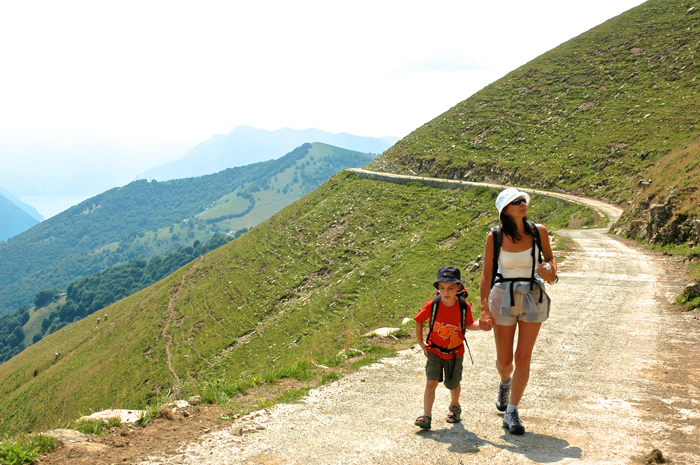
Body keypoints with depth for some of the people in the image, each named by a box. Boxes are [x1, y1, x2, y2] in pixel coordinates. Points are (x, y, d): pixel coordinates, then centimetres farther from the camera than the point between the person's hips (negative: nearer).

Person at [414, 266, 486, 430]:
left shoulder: (464, 306, -12)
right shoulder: (432, 305, -15)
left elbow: (468, 324, 1)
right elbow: (419, 321, -1)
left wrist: (481, 326, -18)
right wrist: (421, 343, 0)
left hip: (455, 353, 1)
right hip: (434, 351, -1)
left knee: (453, 384, 16)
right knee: (431, 382, -13)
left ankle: (454, 406, 45)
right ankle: (426, 415, -11)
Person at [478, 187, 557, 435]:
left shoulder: (538, 231, -5)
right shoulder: (495, 236, -10)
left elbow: (549, 257, 13)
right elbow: (486, 273, -6)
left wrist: (551, 272, -10)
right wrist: (484, 309, -11)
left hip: (533, 298, 1)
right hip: (503, 297, -1)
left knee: (523, 357, 0)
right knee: (504, 360, 7)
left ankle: (511, 413, 12)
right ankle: (505, 382, 45)